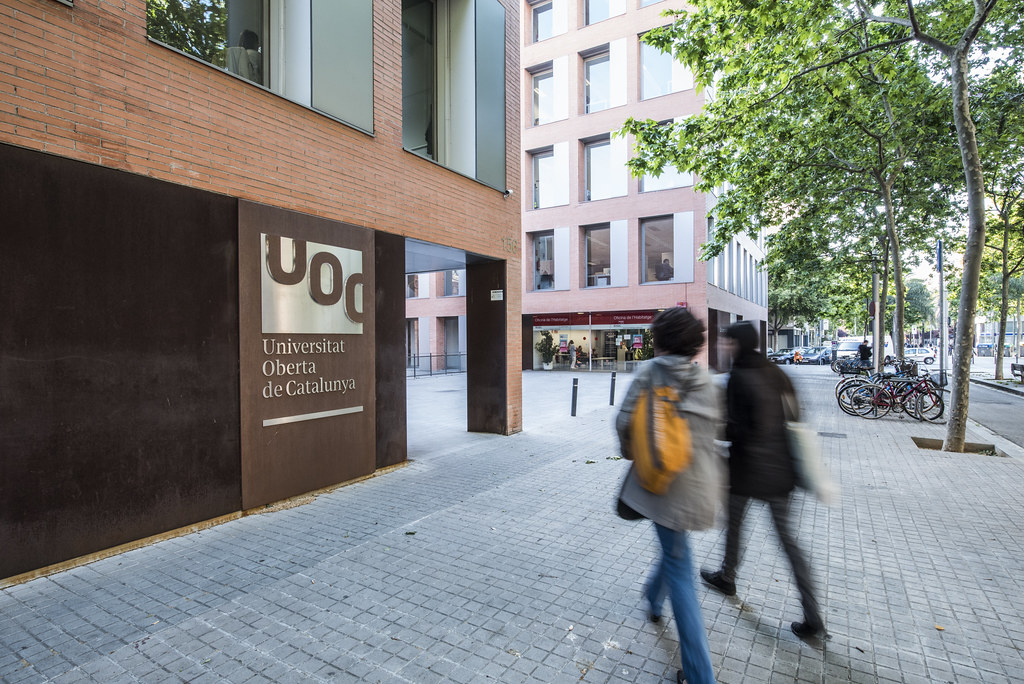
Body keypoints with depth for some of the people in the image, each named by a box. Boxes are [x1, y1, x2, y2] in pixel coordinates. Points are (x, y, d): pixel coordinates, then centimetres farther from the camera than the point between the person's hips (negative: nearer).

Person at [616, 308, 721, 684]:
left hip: (666, 480, -5)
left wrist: (631, 451, 9)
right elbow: (712, 428, 13)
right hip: (703, 481, 5)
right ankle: (654, 597, 52)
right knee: (674, 545, 27)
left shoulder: (652, 370, -8)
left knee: (679, 568, 4)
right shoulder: (705, 380, 5)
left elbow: (624, 421, -10)